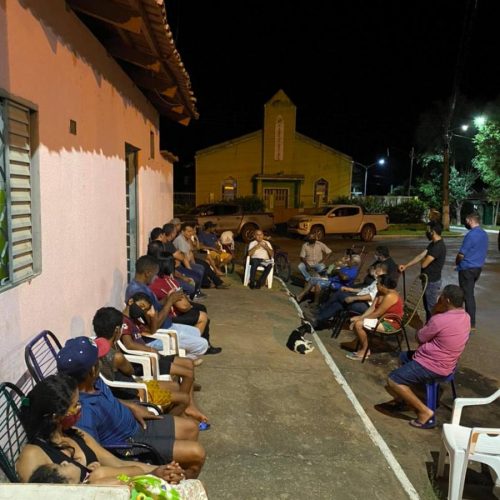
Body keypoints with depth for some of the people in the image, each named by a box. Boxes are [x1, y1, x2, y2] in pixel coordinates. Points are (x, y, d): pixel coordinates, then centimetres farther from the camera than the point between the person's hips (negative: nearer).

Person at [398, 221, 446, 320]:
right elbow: (420, 256, 12)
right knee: (427, 306, 20)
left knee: (431, 308, 1)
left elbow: (424, 264, -23)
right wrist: (406, 266, 10)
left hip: (432, 282, -10)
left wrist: (423, 259, 1)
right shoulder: (433, 244, 9)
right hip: (428, 280, 10)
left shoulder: (438, 246, -23)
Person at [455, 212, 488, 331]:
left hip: (467, 269, -9)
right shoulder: (484, 234, 7)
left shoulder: (471, 235, -21)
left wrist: (457, 262, 2)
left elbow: (461, 255, -18)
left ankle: (471, 324, 3)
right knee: (469, 293, 20)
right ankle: (469, 318, 31)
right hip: (478, 267, 9)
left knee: (468, 295, -2)